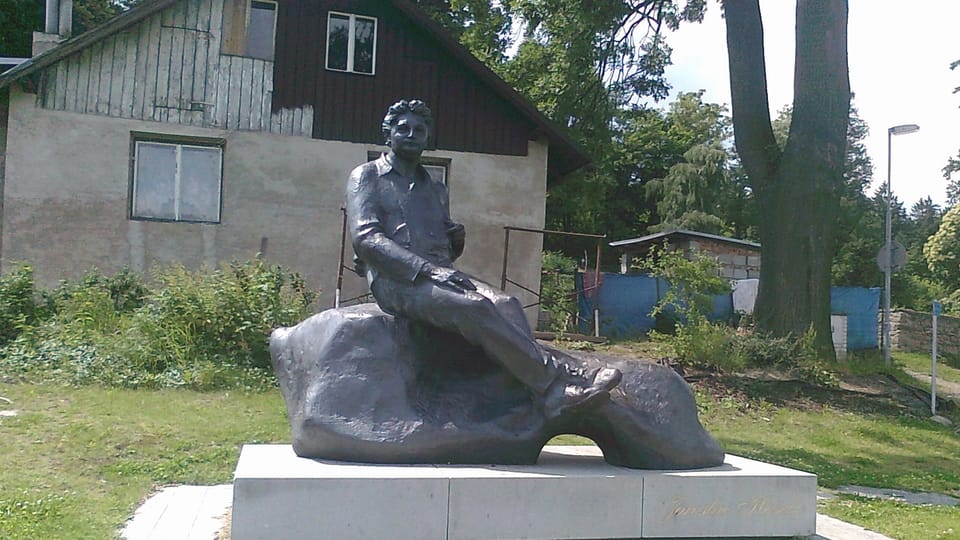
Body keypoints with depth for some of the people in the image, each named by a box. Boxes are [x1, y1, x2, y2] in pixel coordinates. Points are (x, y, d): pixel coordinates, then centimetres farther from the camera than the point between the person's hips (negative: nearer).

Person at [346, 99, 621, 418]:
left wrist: (457, 240, 2)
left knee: (505, 303, -26)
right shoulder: (367, 177, 11)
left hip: (440, 274, 5)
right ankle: (555, 381, -32)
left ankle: (549, 398, -42)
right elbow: (365, 238, -6)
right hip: (395, 281, -5)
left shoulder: (436, 190, 28)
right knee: (475, 307, -32)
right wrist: (428, 269, -19)